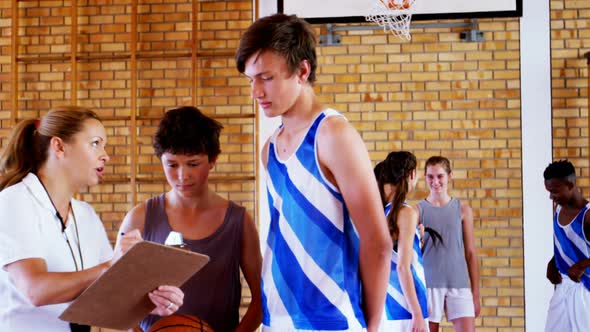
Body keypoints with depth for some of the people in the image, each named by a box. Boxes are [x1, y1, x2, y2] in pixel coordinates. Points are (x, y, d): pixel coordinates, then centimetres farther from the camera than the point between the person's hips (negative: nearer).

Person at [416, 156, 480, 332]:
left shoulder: (462, 209, 7)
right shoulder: (419, 210, 3)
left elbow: (470, 253, 9)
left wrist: (476, 293, 7)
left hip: (459, 284, 1)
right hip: (429, 284, -1)